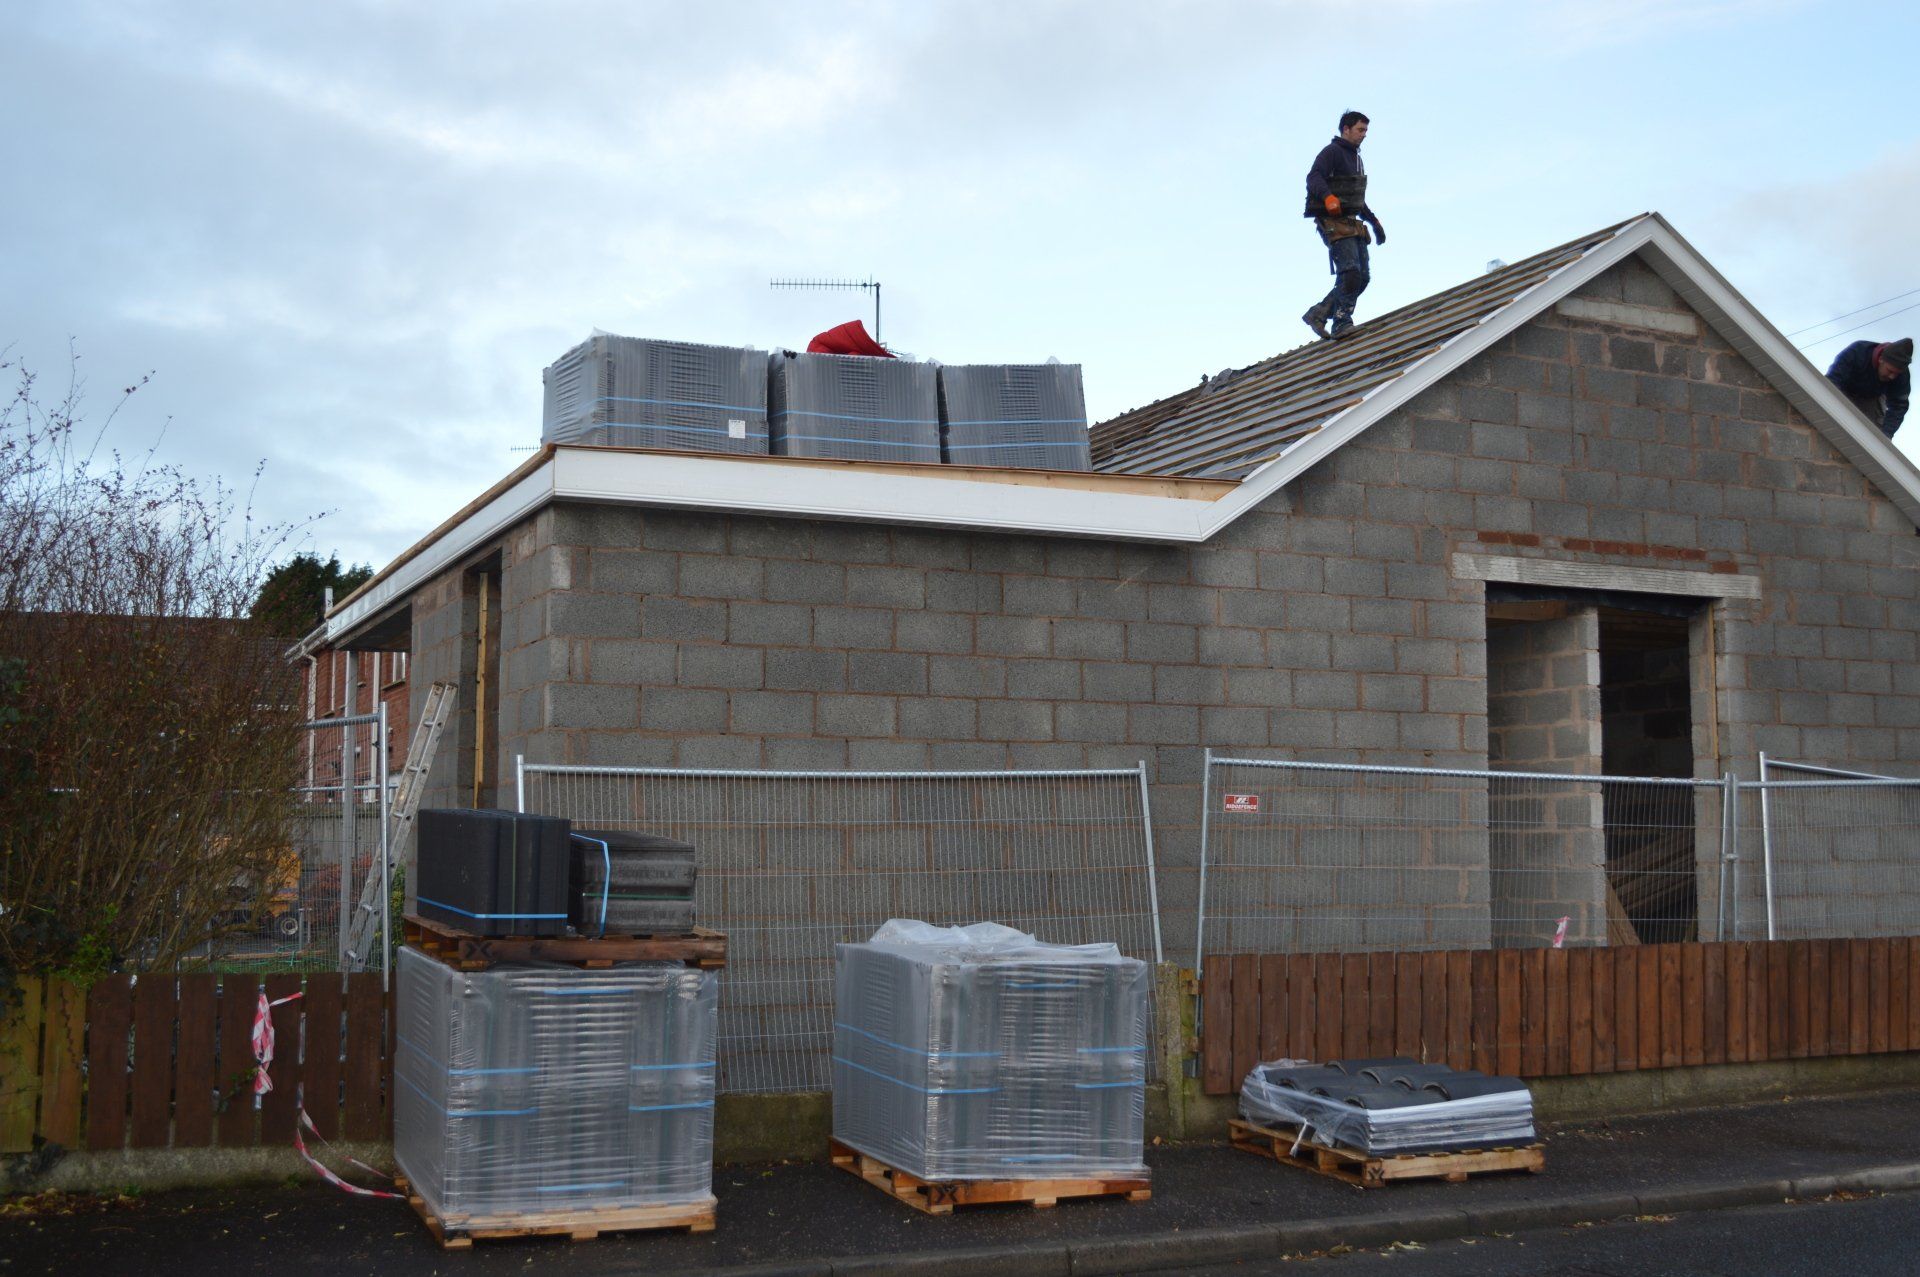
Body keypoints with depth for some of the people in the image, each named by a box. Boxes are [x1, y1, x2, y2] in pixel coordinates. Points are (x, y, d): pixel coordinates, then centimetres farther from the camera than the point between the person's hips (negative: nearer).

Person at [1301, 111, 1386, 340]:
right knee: (1350, 272, -21)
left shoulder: (1355, 158, 24)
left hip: (1351, 224, 9)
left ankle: (1318, 314, 7)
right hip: (1333, 223, -9)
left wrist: (1374, 221, 30)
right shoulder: (1332, 152, -6)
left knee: (1362, 277, 2)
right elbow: (1314, 178, -24)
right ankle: (1342, 323, -17)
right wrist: (1328, 197, -42)